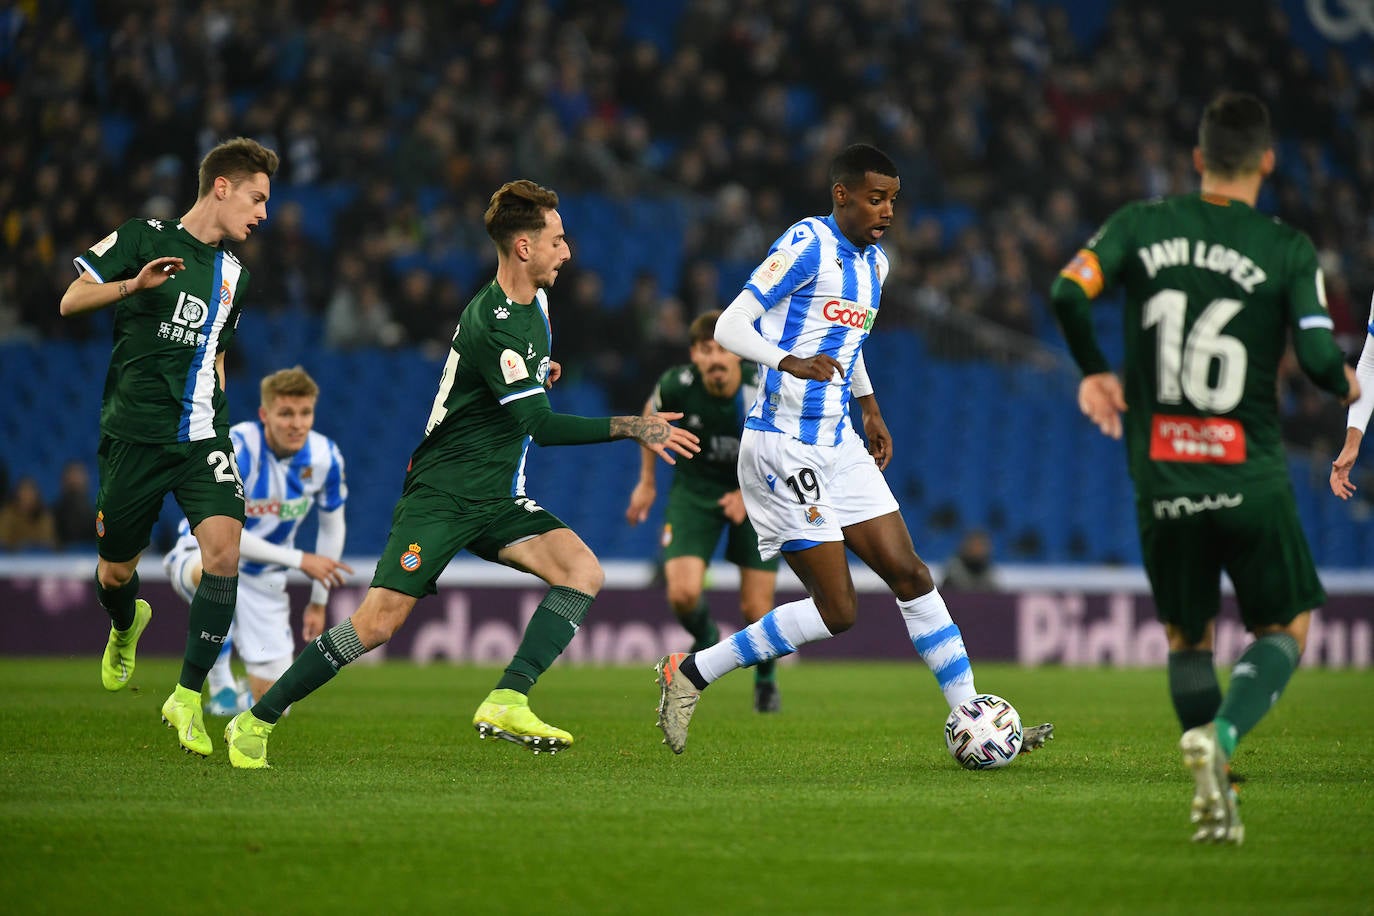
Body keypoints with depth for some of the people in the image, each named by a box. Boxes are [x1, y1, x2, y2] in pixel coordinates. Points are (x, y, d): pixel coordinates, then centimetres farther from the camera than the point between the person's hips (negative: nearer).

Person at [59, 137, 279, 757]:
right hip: (133, 436, -3)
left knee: (224, 548, -20)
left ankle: (188, 697, -12)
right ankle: (126, 626, 45)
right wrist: (133, 285, -22)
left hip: (201, 438, 3)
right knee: (116, 572, 6)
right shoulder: (144, 239, -1)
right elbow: (71, 301, -5)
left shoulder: (235, 275, 15)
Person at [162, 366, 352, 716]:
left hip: (263, 580, 4)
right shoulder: (236, 448, -27)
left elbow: (333, 526, 6)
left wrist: (319, 602, 10)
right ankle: (220, 682, -25)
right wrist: (301, 560, -29)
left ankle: (237, 700, 36)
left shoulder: (324, 457, -11)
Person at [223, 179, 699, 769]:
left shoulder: (534, 301, 8)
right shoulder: (491, 326, -22)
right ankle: (256, 723, 1)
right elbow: (542, 425, -28)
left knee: (583, 571, -15)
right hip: (442, 493, -8)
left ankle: (506, 703, -20)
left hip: (498, 498, 8)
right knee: (380, 621, -14)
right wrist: (632, 428, -28)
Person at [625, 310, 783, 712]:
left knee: (756, 610, -4)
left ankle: (766, 679, 29)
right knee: (683, 594, -18)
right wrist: (647, 481, 10)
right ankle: (705, 640, 19)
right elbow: (652, 415, 4)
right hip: (695, 485, 1)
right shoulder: (677, 385, -22)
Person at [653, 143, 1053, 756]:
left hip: (838, 446, 8)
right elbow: (729, 327, -17)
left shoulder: (874, 263, 14)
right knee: (836, 610, -9)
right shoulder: (807, 245, -13)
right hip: (782, 447, -8)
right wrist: (789, 362, -33)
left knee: (910, 574, 3)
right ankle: (689, 673, 3)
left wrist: (870, 410, 23)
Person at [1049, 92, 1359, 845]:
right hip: (1251, 479, -2)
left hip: (1162, 480, 3)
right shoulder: (1288, 250, -5)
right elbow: (1318, 358, -13)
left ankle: (1214, 799, 4)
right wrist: (1346, 383, 12)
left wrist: (1093, 372, 9)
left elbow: (1068, 291, -9)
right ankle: (1219, 735, -12)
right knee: (1285, 628, 15)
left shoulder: (1142, 225, 2)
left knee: (1188, 640, 18)